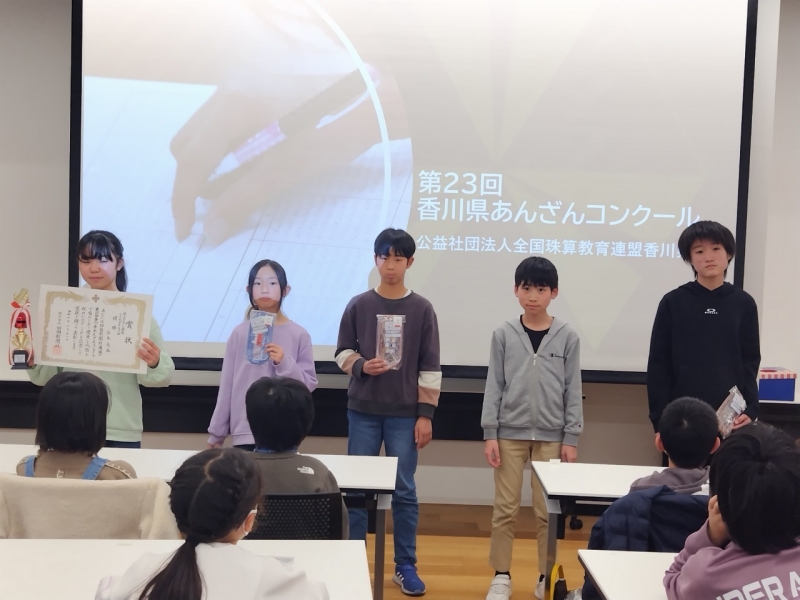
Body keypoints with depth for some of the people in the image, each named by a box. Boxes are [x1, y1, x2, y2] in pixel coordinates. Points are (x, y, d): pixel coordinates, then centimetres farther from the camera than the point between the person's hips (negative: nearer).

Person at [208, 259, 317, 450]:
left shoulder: (298, 335, -1)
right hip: (245, 434, 1)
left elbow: (309, 384, 0)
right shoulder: (240, 333, 2)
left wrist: (284, 363, -17)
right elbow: (227, 386, 6)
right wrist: (216, 433, 8)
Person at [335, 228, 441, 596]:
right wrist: (362, 366, -14)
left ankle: (405, 566, 15)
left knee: (404, 491, 4)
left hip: (405, 414, -1)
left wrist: (425, 414, -4)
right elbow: (342, 352, 6)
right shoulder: (358, 305, 1)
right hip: (363, 410, 1)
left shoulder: (422, 309, -1)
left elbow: (430, 367, 0)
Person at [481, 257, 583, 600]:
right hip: (510, 433, 0)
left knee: (547, 511, 6)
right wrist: (489, 434, -3)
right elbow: (494, 386, 2)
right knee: (505, 508, 6)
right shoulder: (504, 334, 1)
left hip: (551, 436, 0)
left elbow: (573, 390, 2)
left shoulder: (567, 337, 0)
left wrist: (571, 438, -2)